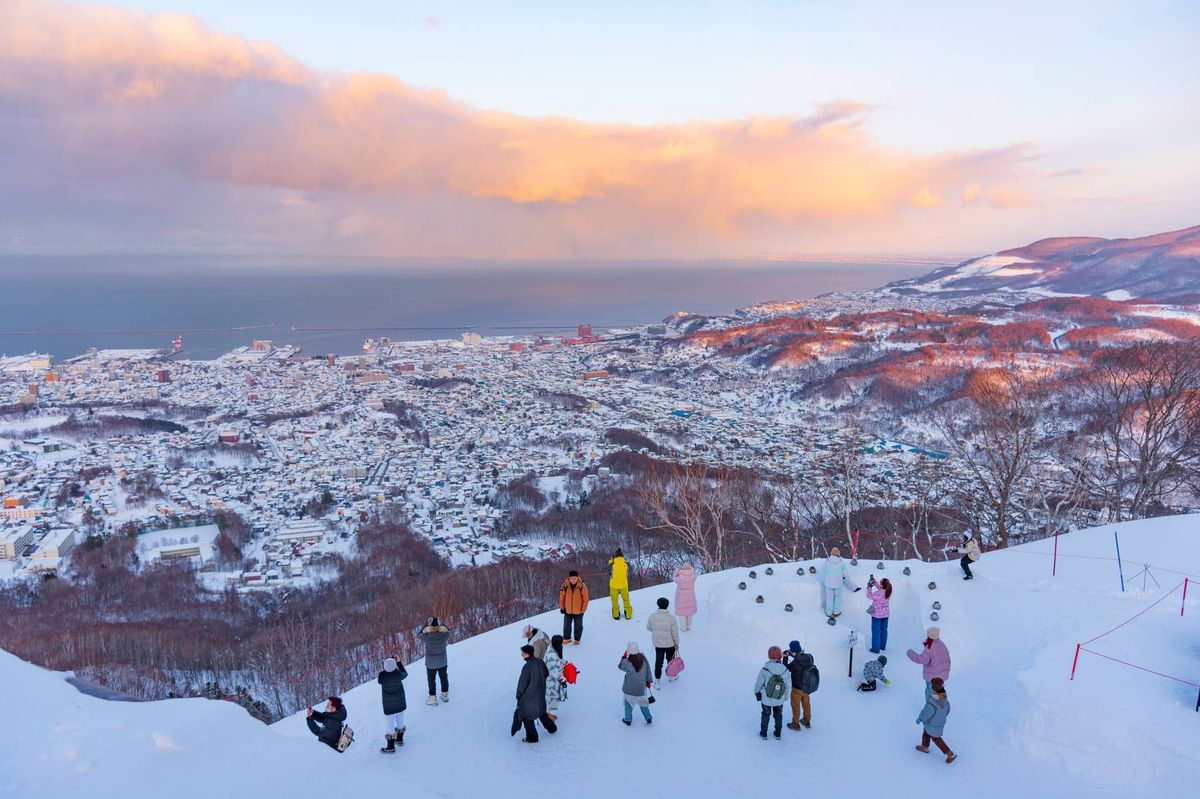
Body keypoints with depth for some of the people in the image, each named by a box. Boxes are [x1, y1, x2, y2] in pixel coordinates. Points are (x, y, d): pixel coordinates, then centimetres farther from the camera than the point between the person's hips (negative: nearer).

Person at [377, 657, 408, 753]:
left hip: (388, 704, -2)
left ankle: (391, 747, 20)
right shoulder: (399, 674, -25)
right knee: (400, 720, 23)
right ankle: (400, 739, 43)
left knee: (389, 723, 12)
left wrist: (384, 667, -4)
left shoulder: (382, 676, -29)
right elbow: (405, 674, -2)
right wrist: (398, 663, 2)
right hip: (400, 701, 2)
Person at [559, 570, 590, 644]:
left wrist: (583, 609, -9)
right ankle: (566, 638, 36)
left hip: (578, 611, -2)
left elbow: (585, 599, -12)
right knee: (566, 625, 17)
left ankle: (577, 639, 33)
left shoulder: (582, 586, -21)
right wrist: (562, 607, 0)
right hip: (567, 610, 2)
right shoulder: (565, 585, -17)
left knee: (578, 626, 14)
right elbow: (562, 596, -3)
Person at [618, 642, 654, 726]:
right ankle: (648, 718, 28)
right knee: (642, 701, 22)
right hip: (641, 687, 3)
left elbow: (620, 667, -1)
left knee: (628, 702, 17)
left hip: (629, 688, -3)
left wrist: (623, 657, 9)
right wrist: (648, 681, 13)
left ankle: (628, 720, 27)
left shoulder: (627, 662, -22)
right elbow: (648, 670, 0)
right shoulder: (643, 658, -11)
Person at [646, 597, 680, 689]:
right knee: (670, 659, 22)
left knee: (659, 661, 11)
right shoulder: (671, 618, -22)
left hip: (657, 643, 1)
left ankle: (657, 680, 13)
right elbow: (675, 633, -15)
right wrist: (677, 643, 0)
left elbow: (648, 627, 1)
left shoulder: (652, 616, -14)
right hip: (670, 643, -1)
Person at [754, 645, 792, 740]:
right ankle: (778, 734, 37)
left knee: (766, 715, 21)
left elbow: (759, 683, -13)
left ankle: (763, 734, 34)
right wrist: (786, 697, 12)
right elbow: (788, 686, -6)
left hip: (766, 699, -2)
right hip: (780, 700, 2)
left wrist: (757, 692, 7)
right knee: (778, 715, 24)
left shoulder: (765, 670, -27)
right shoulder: (785, 671, -18)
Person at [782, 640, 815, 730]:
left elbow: (786, 669, -16)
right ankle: (806, 721, 43)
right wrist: (793, 655, 1)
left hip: (797, 688, -6)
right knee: (806, 703, 25)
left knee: (795, 706, 15)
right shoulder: (809, 657, -14)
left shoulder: (795, 663, -33)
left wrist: (785, 657, -12)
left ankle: (795, 724, 31)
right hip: (807, 686, 6)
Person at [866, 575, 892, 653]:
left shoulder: (878, 594, -31)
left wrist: (869, 586, -11)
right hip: (886, 614, 6)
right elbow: (879, 588, 5)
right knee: (884, 630, 21)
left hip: (877, 615, -6)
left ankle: (876, 649, 18)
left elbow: (869, 596, -14)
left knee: (876, 631, 8)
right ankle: (883, 646, 37)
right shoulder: (888, 591, -13)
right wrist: (874, 582, -1)